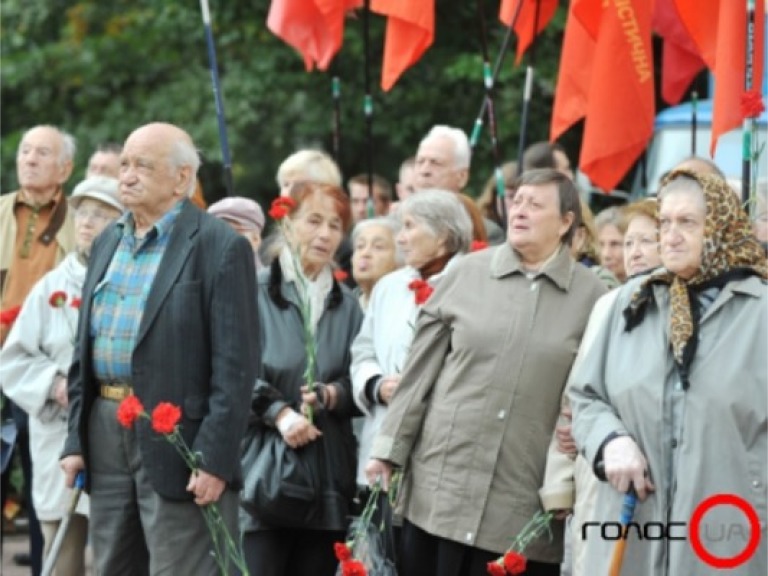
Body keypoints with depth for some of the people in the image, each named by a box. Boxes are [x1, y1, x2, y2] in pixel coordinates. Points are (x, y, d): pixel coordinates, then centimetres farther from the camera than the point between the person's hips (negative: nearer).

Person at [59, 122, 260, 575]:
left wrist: (215, 457, -18)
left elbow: (236, 364, -13)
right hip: (105, 436, 7)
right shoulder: (108, 243, 15)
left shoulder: (220, 247, -8)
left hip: (176, 440, -7)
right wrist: (76, 439, 10)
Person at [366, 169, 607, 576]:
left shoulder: (590, 296, 2)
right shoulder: (467, 274, 5)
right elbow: (420, 371, 6)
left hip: (525, 501, -1)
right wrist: (389, 450, 4)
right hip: (441, 482, 1)